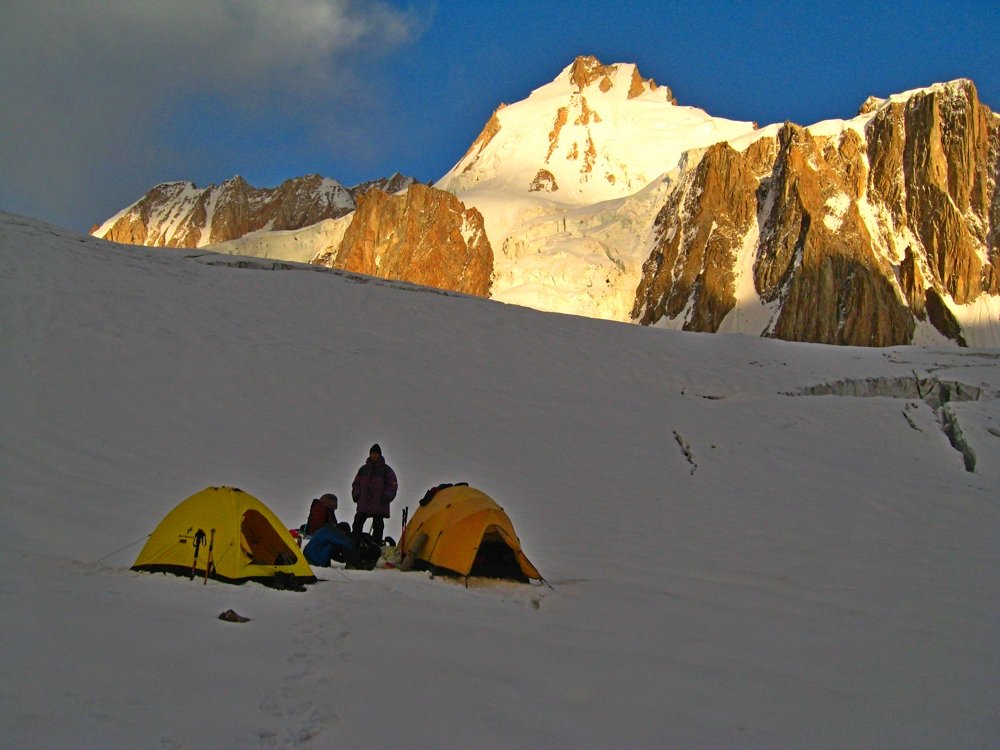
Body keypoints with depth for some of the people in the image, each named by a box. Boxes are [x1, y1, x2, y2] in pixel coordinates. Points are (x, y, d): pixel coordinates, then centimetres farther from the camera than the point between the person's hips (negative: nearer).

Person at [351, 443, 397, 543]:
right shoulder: (363, 469, 12)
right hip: (363, 505, 3)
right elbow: (356, 484, 19)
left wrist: (386, 498, -10)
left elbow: (392, 485, 1)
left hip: (379, 506, -3)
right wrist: (356, 495, 5)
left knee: (378, 528, 1)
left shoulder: (386, 469, 2)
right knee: (357, 526, -2)